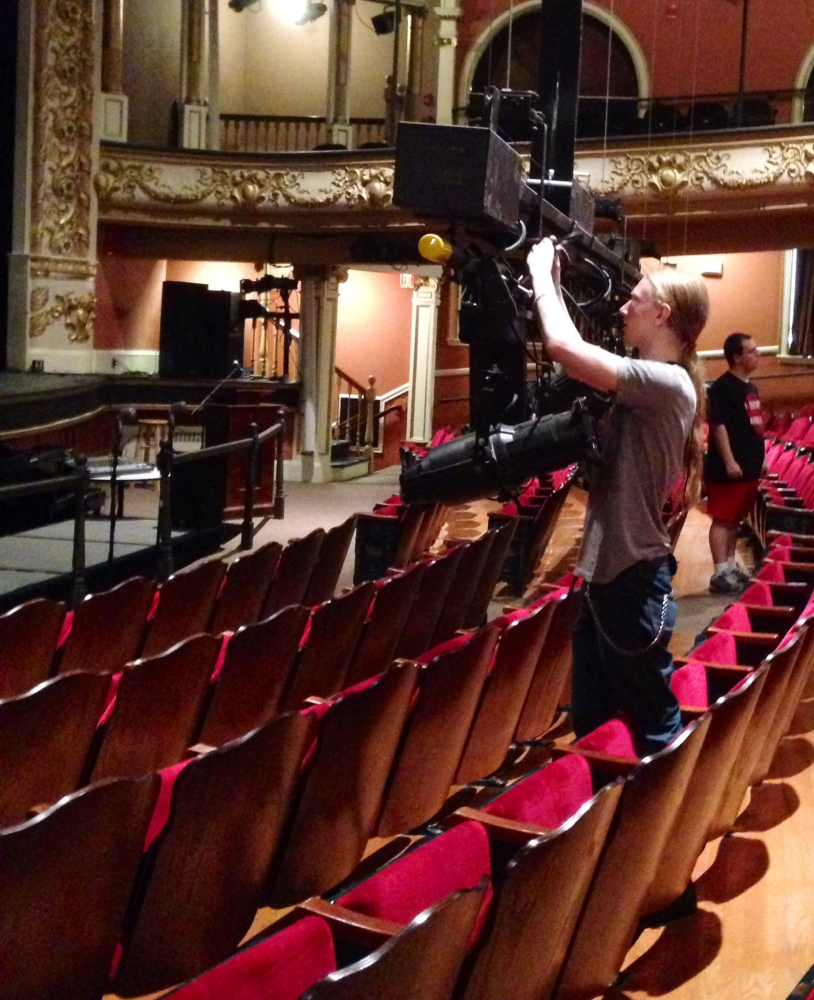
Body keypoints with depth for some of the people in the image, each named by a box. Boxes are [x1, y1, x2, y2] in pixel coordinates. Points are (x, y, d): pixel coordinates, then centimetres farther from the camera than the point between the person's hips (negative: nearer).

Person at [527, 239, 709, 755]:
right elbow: (575, 352, 21)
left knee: (655, 733, 2)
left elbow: (563, 347, -26)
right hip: (605, 576, 10)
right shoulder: (646, 382, 9)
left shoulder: (668, 383, -20)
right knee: (590, 725, 19)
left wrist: (540, 272, -11)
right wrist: (555, 285, 15)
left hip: (634, 583, -10)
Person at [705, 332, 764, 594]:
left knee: (735, 519, 16)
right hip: (729, 468, -9)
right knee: (722, 520, -6)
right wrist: (729, 461, -23)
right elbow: (718, 426, -19)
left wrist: (761, 458, 21)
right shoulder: (723, 387, -14)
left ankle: (730, 566, 24)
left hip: (749, 467, 9)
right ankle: (720, 574, -7)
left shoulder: (750, 387, 15)